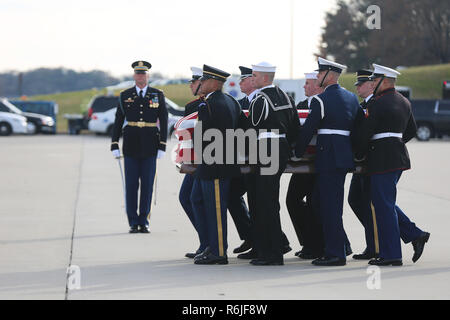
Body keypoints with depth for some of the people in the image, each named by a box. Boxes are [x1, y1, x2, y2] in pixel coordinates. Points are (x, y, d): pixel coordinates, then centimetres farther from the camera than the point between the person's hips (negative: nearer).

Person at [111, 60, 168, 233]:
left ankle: (144, 222, 8)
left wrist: (162, 146, -3)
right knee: (131, 185, 0)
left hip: (150, 147, 0)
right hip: (131, 146, 0)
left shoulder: (158, 95, 4)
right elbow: (118, 121, 6)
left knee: (147, 184, 1)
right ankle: (133, 222, 5)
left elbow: (163, 121, 4)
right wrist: (114, 145, 0)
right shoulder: (125, 96, 5)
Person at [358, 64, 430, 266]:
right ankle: (415, 235, 10)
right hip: (399, 156, 9)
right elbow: (411, 131, 20)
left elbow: (365, 133, -15)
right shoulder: (404, 102, 12)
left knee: (383, 205, -3)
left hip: (383, 159, -9)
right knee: (384, 202, 18)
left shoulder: (378, 104, -15)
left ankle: (391, 255, 0)